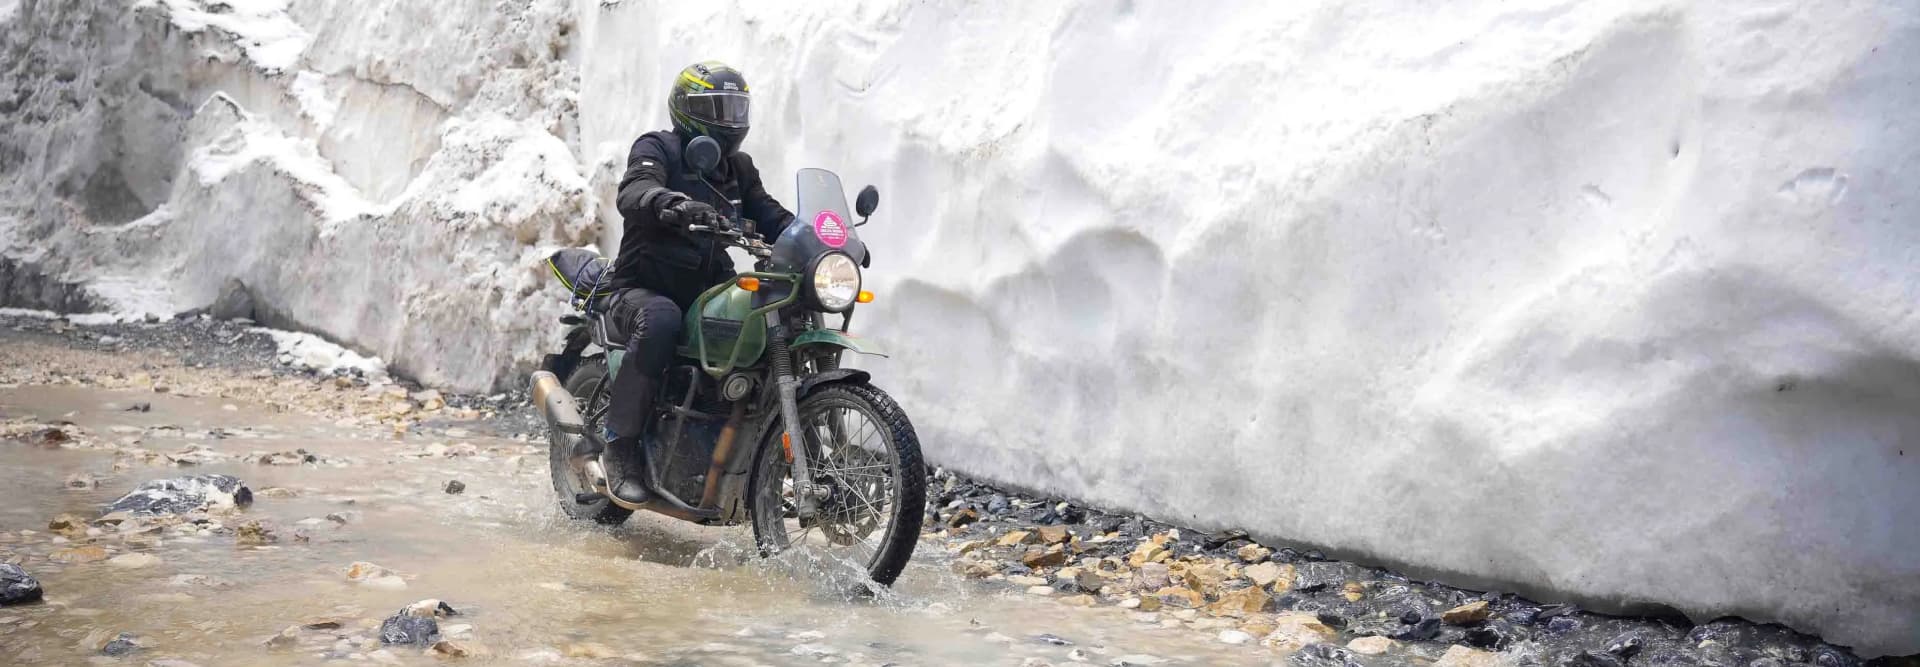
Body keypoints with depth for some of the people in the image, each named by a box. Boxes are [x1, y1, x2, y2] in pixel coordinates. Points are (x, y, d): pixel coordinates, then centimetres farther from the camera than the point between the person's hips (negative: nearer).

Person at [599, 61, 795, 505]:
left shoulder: (739, 167, 19)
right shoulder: (657, 148, -2)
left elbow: (769, 215, 10)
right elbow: (634, 193, -23)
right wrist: (676, 205, -46)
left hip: (710, 292, 6)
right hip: (644, 290, -6)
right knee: (660, 321, -40)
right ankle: (622, 444, -29)